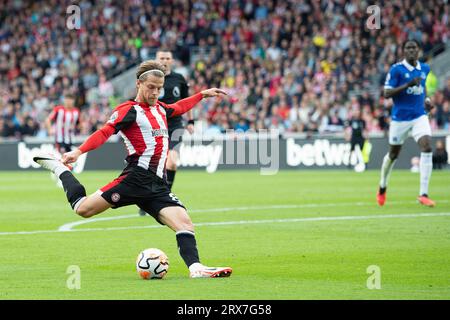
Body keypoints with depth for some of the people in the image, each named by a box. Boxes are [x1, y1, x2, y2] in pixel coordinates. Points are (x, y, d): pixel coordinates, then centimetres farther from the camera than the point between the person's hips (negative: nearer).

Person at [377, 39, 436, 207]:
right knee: (393, 155, 11)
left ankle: (423, 194, -17)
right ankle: (382, 188, 38)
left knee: (427, 148, -18)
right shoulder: (396, 69, -10)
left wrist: (426, 100, 7)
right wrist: (408, 85, -25)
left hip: (420, 116, 3)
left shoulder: (425, 68, 6)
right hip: (400, 118, -3)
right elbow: (387, 93, -15)